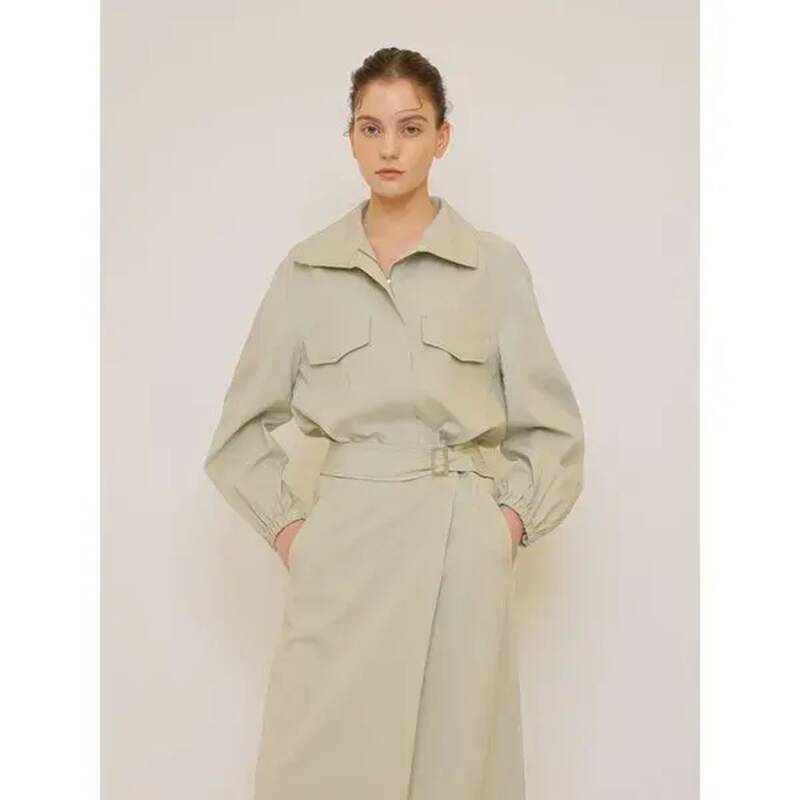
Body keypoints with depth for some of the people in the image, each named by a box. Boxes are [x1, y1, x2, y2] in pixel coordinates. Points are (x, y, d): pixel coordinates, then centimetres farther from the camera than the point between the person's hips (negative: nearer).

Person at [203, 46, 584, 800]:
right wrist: (285, 526, 1)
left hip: (459, 544, -1)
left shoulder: (494, 264, 2)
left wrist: (511, 520, -4)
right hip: (342, 541, 1)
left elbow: (553, 426, 7)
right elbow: (242, 427, 10)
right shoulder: (306, 268, 5)